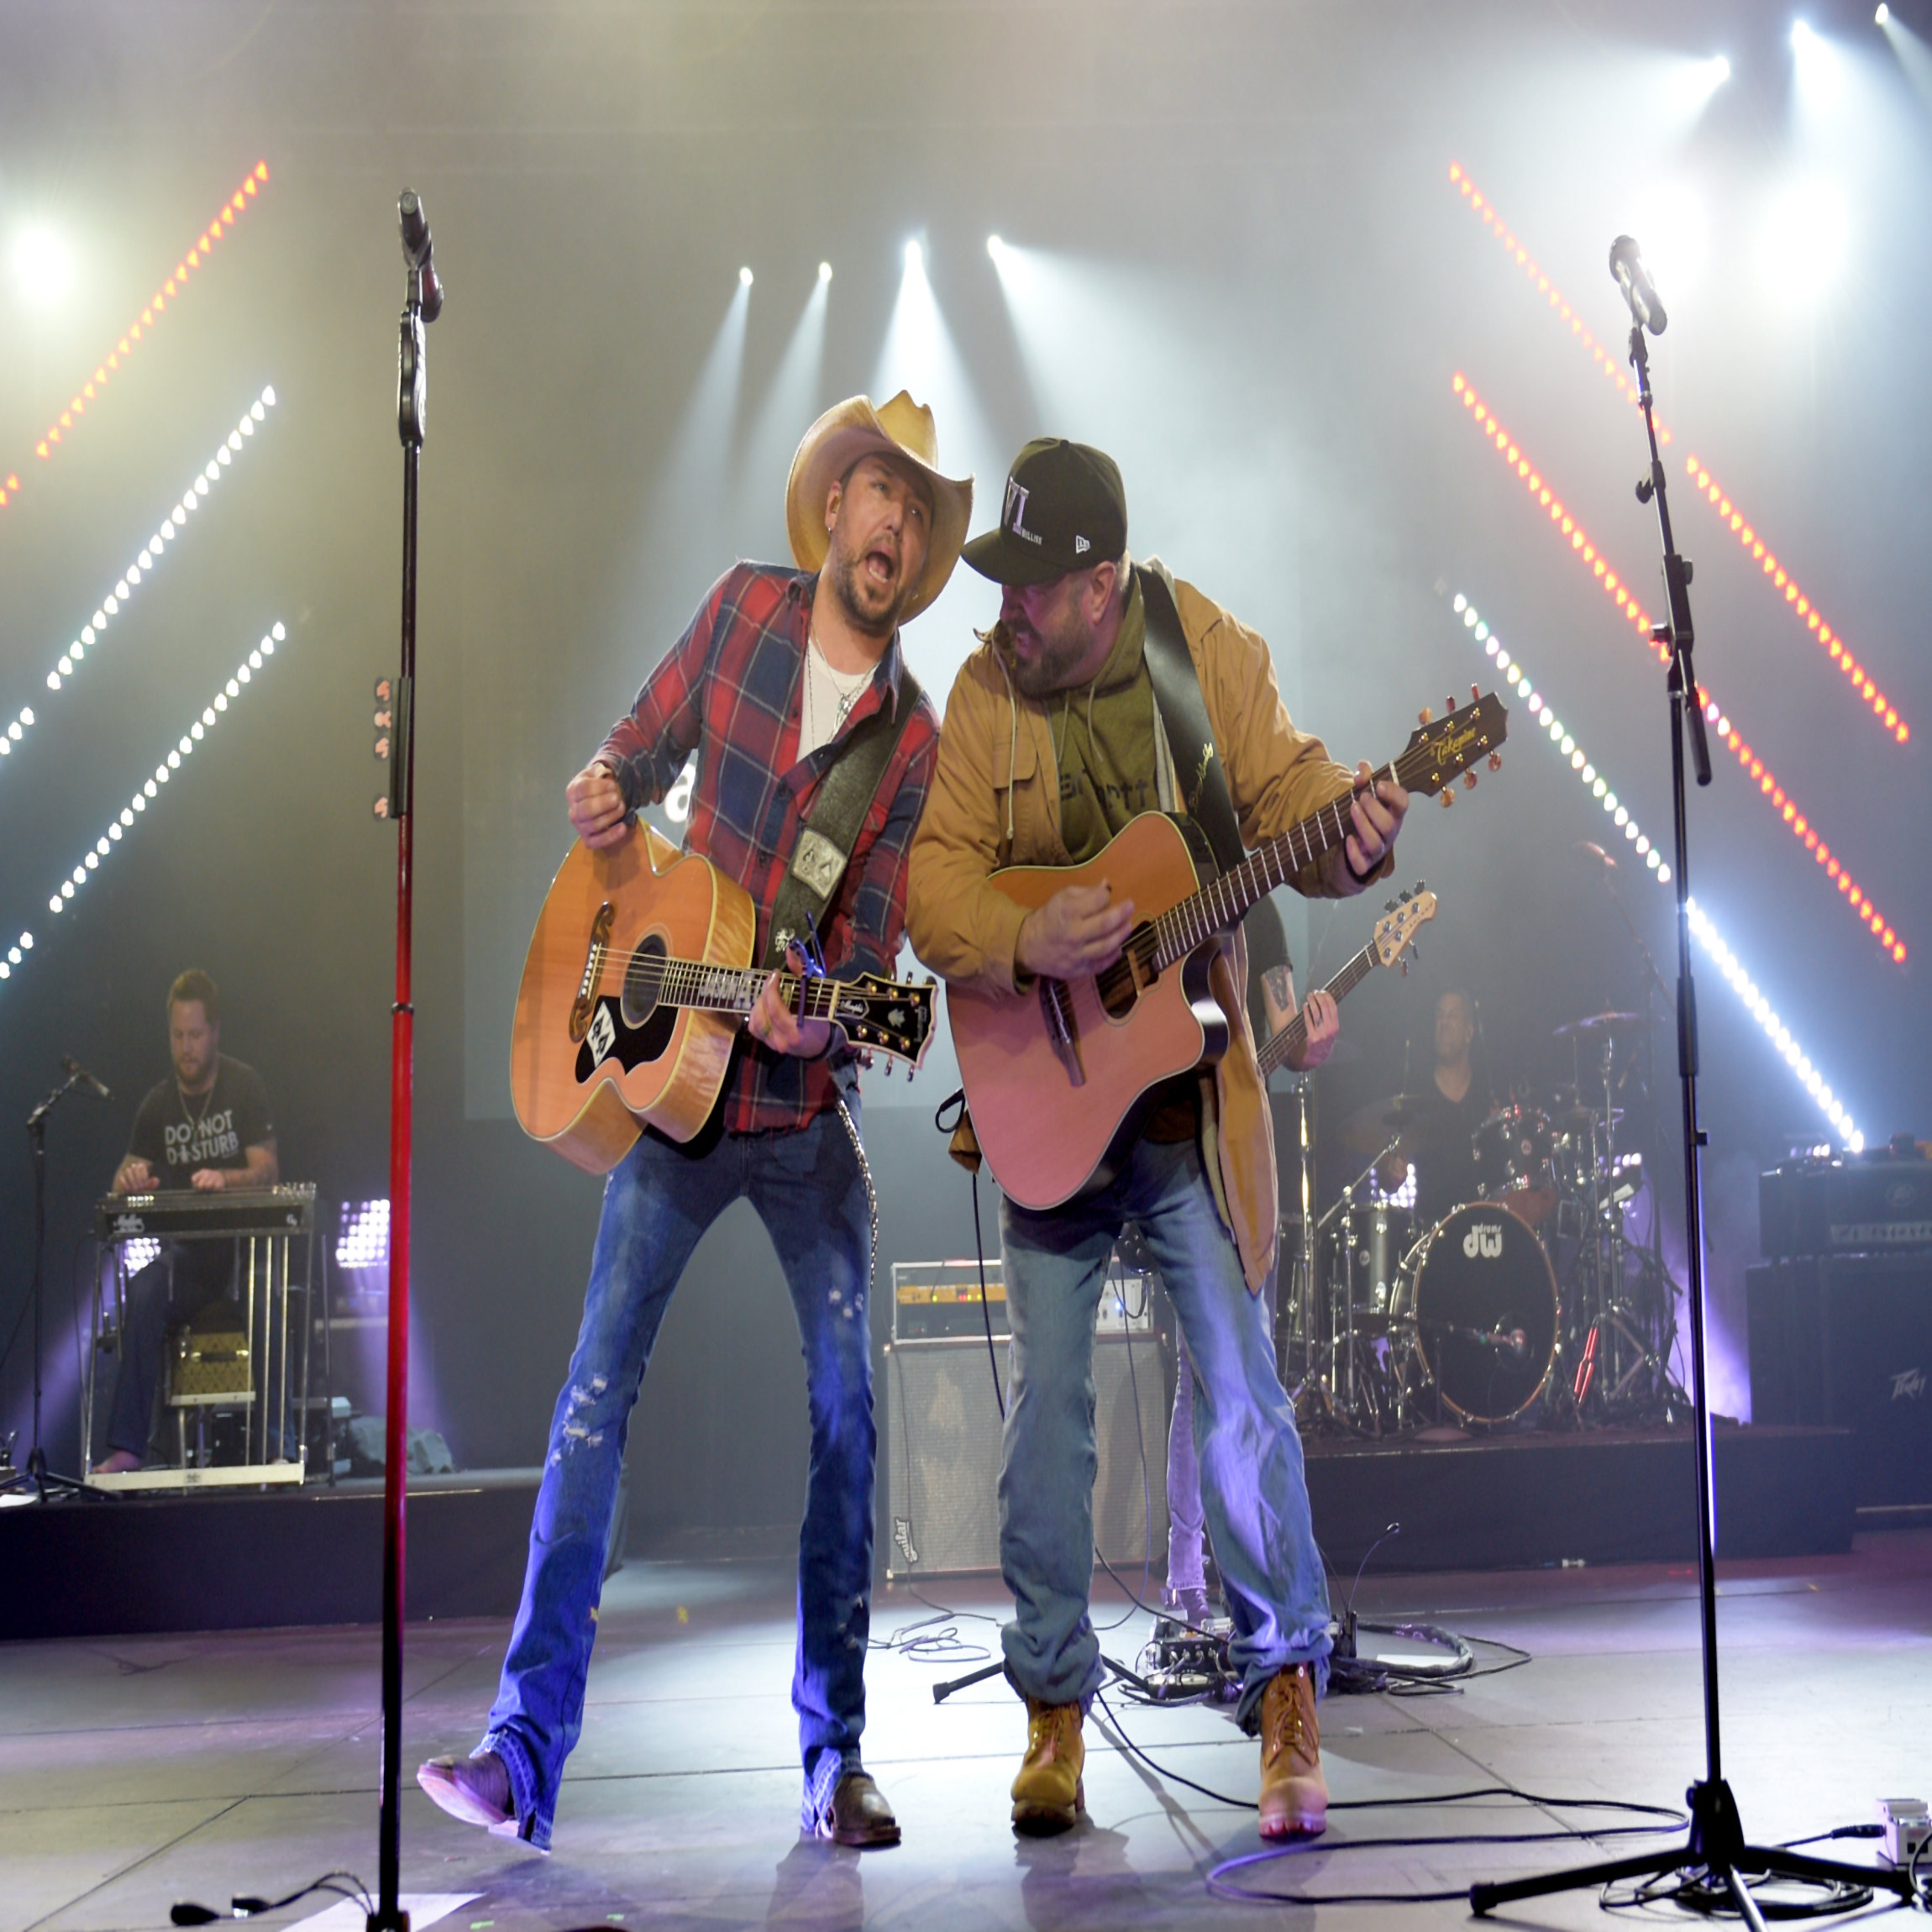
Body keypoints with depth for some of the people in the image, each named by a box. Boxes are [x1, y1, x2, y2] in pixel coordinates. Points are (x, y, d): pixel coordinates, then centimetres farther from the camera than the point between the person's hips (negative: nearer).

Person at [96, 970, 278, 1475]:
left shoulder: (244, 1086, -1)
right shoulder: (158, 1103, 8)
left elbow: (266, 1170, -9)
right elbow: (127, 1176, 6)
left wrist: (223, 1178, -30)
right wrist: (130, 1178, -19)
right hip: (185, 1252, 3)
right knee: (144, 1291, -29)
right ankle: (127, 1444, -31)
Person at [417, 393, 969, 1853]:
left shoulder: (915, 740, -1)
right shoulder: (741, 610, 2)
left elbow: (873, 937, -4)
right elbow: (647, 743, 16)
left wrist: (810, 1006, -25)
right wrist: (607, 793, -7)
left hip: (810, 1101, 0)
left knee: (847, 1405, -3)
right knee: (598, 1388, -5)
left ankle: (836, 1758, 9)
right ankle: (525, 1755, 0)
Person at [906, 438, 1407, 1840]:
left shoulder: (1208, 654, -4)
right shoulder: (985, 694, -2)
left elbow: (1288, 794, -4)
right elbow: (936, 878, -6)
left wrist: (1351, 832, -27)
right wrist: (1025, 945, -25)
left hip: (1190, 1083, -1)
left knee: (1239, 1388, -3)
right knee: (1046, 1397, 4)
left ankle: (1288, 1691, 9)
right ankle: (1055, 1698, 17)